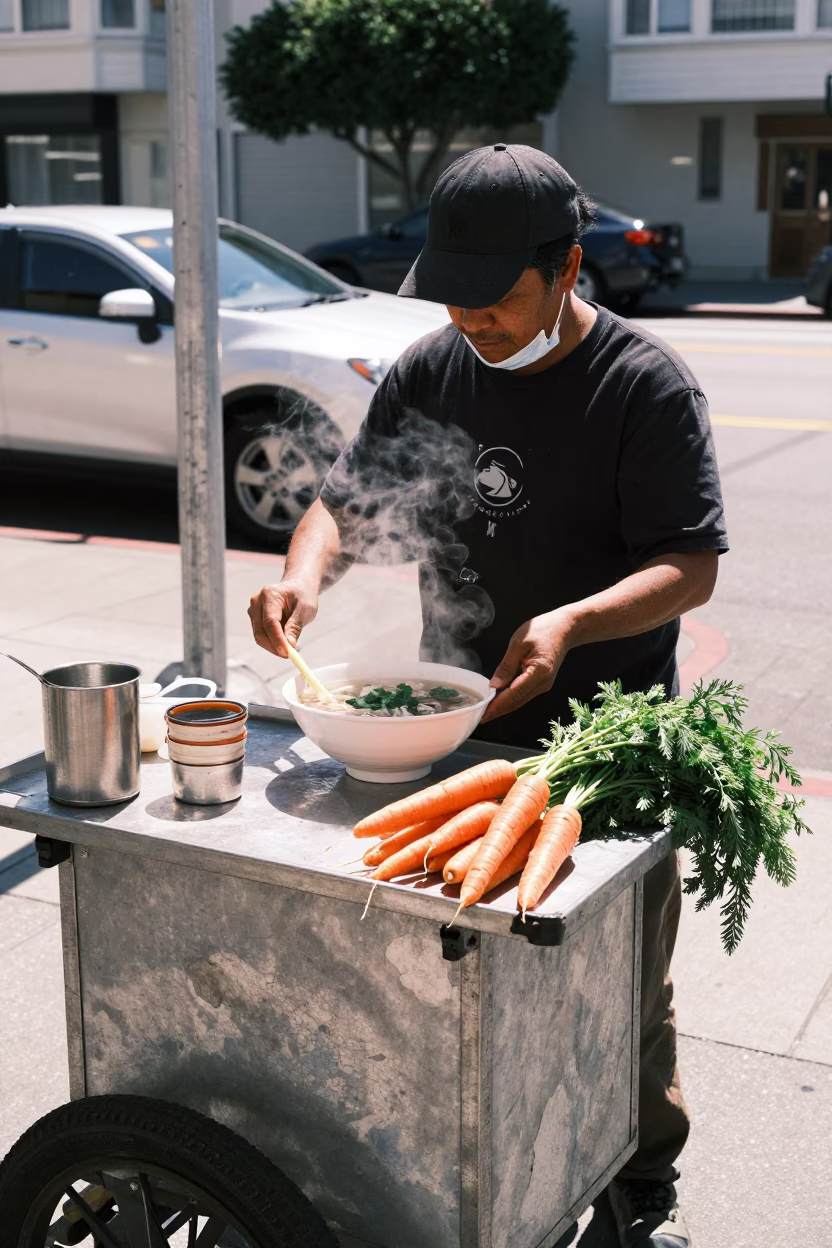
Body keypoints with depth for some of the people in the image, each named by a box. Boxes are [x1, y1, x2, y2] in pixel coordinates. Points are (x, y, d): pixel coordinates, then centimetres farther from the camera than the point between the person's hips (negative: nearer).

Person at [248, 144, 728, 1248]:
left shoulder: (648, 385, -10)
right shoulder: (430, 372, 4)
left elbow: (691, 565, -14)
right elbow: (350, 500, 9)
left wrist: (571, 622, -32)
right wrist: (307, 569, -14)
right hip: (453, 733, 4)